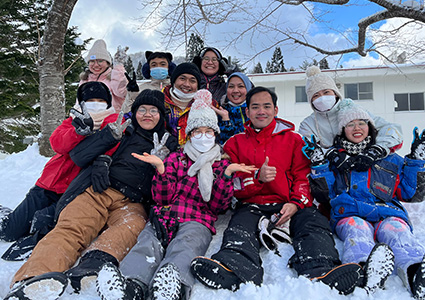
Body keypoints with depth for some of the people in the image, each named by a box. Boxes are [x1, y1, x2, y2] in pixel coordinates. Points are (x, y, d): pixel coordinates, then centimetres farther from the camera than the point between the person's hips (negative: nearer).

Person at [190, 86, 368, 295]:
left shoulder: (293, 139, 22)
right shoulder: (235, 143, 19)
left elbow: (304, 176, 12)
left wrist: (296, 203, -9)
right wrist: (257, 178, -11)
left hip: (288, 205, 1)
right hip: (252, 205, 0)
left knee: (315, 223, -31)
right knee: (239, 229, -34)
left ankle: (321, 272, -56)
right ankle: (231, 268, -62)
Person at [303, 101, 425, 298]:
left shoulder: (390, 160, 26)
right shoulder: (333, 158, 22)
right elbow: (323, 195, 14)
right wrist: (318, 165, 2)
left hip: (388, 214, 1)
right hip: (350, 215, -1)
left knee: (396, 230, -34)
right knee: (357, 229, -36)